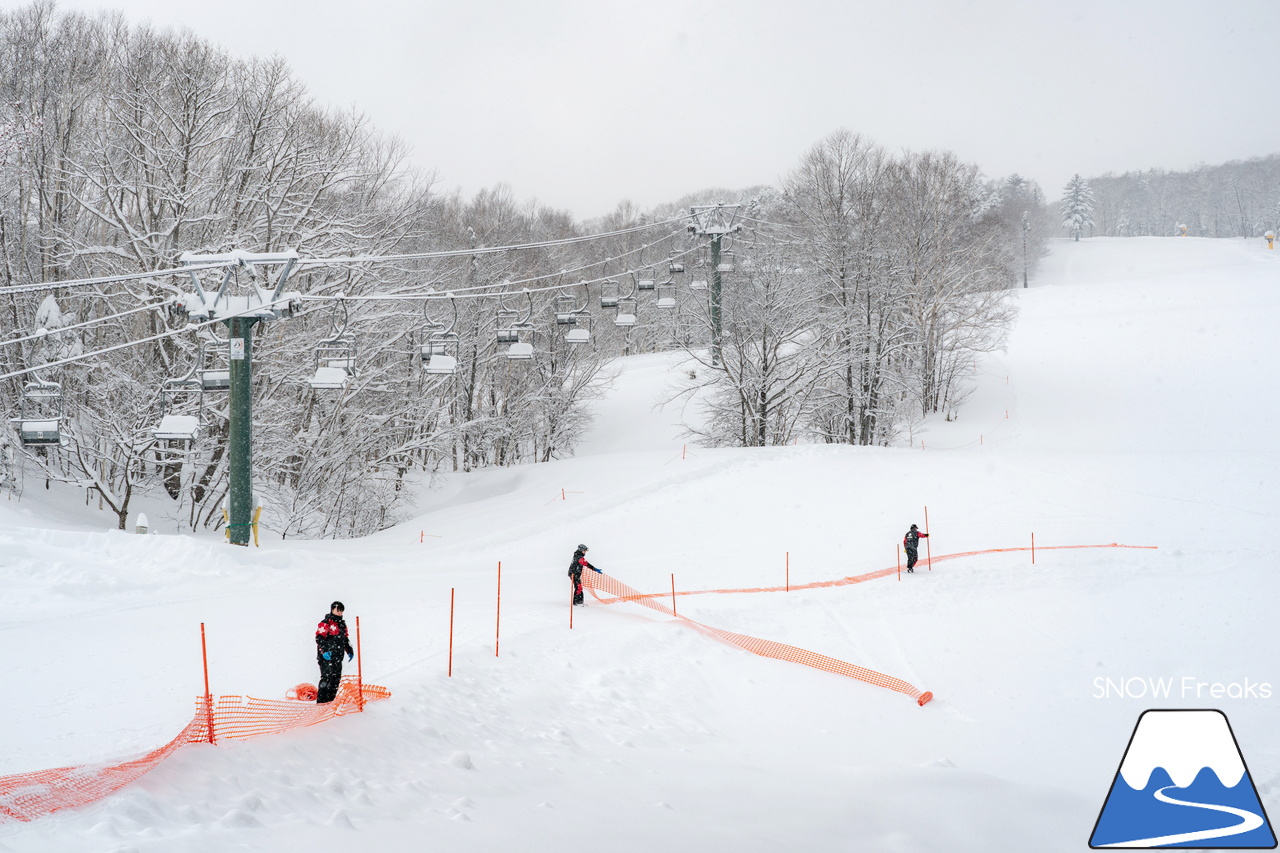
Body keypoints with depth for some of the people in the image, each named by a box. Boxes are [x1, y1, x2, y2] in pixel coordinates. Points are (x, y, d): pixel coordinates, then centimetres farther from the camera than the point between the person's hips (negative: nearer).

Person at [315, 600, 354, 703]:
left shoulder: (342, 624, 18)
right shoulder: (325, 623, -7)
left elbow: (345, 639, 28)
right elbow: (319, 638, -13)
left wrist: (349, 651, 19)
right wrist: (324, 651, -23)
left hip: (338, 658, 8)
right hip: (327, 656, -8)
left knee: (336, 679, 7)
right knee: (327, 678, -13)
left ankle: (330, 700, 15)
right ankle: (321, 701, -12)